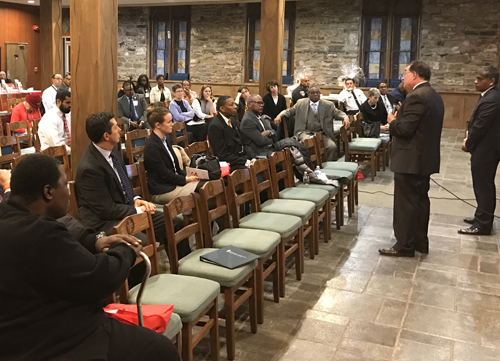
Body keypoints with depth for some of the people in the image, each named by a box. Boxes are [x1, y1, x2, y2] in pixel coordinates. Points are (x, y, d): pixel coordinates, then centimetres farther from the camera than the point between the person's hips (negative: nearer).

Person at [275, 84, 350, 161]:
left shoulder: (328, 105, 12)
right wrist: (280, 115, -1)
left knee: (332, 146, -25)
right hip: (306, 132, -1)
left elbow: (338, 113, 10)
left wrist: (345, 118, -12)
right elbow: (289, 111, 18)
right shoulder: (301, 103, 12)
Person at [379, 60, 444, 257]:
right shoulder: (434, 96, 13)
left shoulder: (416, 97, -19)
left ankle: (405, 246, 6)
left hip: (411, 159, -10)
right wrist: (400, 117, 11)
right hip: (425, 157, 10)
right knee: (420, 200, 15)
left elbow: (404, 129, -23)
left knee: (405, 203, -2)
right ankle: (420, 242, 24)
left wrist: (392, 121, -4)